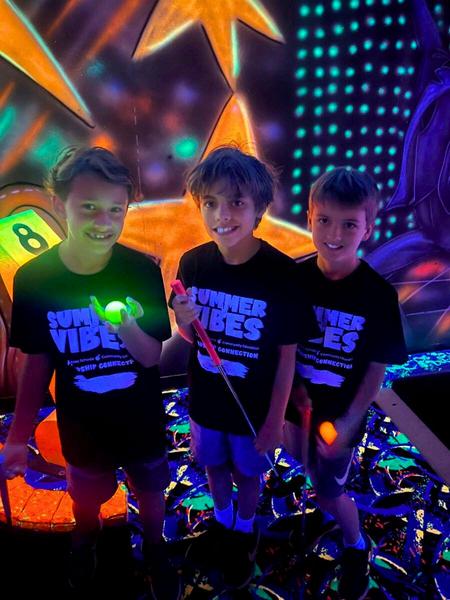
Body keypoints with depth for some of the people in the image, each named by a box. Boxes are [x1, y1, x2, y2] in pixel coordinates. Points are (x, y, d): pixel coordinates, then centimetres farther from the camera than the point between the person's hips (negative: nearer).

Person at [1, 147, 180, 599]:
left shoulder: (143, 271, -20)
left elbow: (152, 358, -16)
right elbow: (37, 362, -7)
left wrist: (126, 326, -37)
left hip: (143, 422, 0)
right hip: (82, 425, 1)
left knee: (150, 492, 23)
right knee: (85, 497, 27)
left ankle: (154, 550, 56)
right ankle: (85, 542, 62)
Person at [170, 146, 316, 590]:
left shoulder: (281, 273, -24)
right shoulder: (192, 263, -14)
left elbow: (287, 353, -14)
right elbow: (191, 338, -1)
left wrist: (275, 419, -9)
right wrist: (184, 322, -24)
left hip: (254, 405, -3)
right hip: (205, 399, 3)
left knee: (247, 473, 23)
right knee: (214, 465, 27)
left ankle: (244, 533, 54)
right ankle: (222, 521, 58)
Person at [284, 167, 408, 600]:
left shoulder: (378, 294, -20)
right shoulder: (295, 278, -14)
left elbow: (377, 368, -12)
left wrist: (349, 422, -15)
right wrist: (294, 390, -16)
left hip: (342, 412, -2)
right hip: (299, 401, 3)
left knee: (328, 492, 12)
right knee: (303, 461, 23)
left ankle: (357, 548, 43)